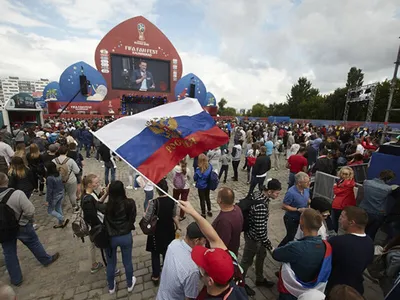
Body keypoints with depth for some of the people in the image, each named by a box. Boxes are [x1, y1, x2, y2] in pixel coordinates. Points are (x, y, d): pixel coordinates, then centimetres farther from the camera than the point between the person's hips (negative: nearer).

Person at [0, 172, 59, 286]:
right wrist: (27, 219, -4)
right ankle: (47, 260, 40)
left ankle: (16, 279, 32)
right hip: (21, 227, -3)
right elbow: (30, 211, -25)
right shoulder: (17, 194, -29)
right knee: (34, 244, 19)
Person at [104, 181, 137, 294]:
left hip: (110, 238, 0)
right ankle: (130, 284, 47)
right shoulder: (130, 203, -21)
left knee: (111, 263, 26)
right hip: (126, 236, 0)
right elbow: (132, 219, -7)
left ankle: (111, 287, 50)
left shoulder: (106, 206, -23)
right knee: (127, 262, 24)